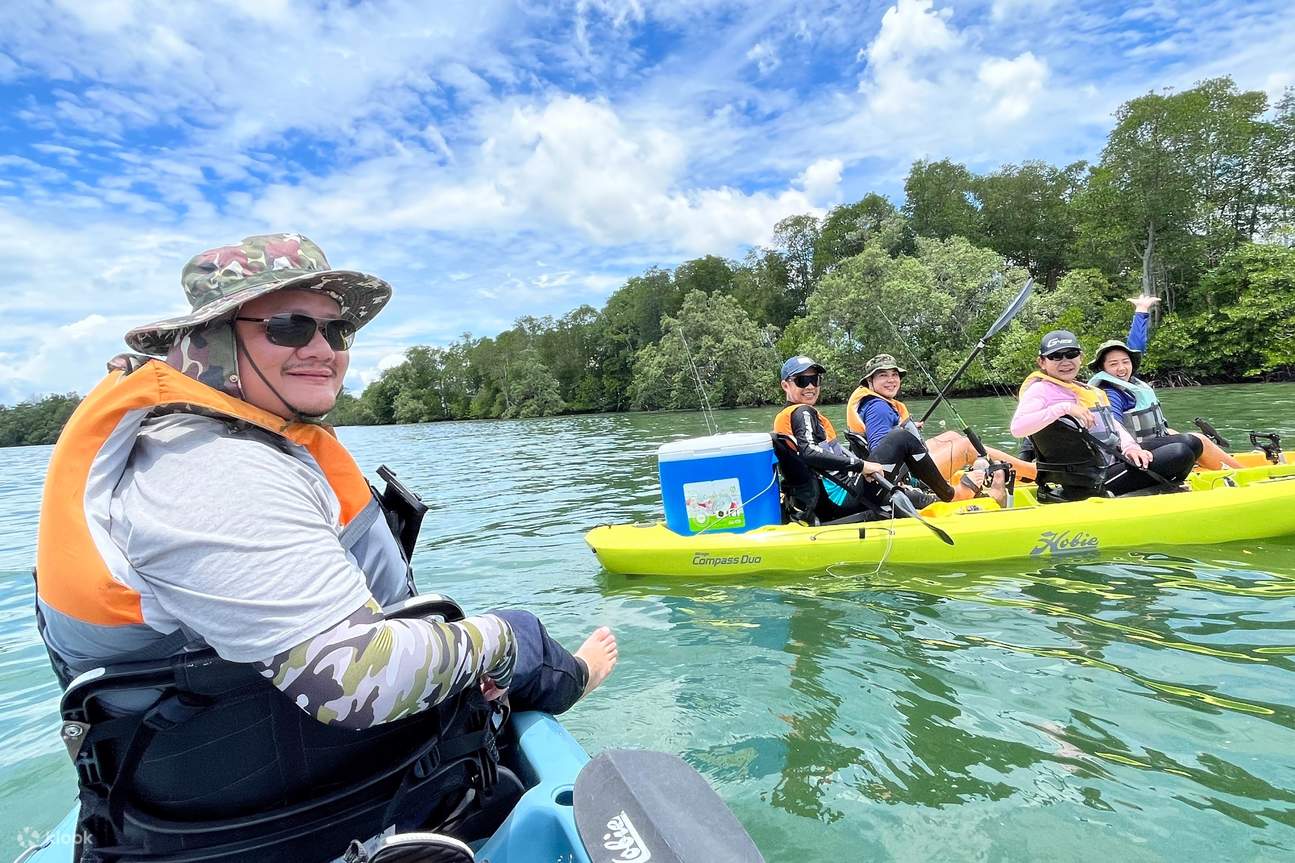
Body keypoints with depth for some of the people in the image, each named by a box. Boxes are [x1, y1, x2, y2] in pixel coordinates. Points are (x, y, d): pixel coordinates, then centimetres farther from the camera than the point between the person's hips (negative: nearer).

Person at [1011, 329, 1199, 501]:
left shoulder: (1090, 391, 20)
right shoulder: (1040, 390, -9)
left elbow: (1113, 424, 14)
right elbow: (1017, 428, -26)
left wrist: (1130, 447, -6)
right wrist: (1063, 408, -28)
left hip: (1112, 465, 9)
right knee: (1180, 455, -13)